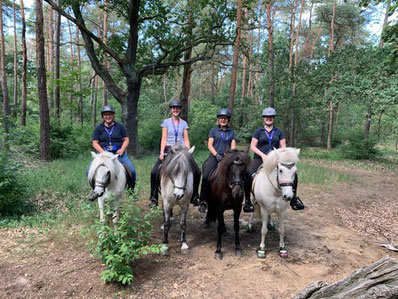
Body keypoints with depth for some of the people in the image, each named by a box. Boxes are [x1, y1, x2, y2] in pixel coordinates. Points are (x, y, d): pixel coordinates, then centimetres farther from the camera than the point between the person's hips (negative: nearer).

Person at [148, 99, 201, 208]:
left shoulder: (184, 123, 10)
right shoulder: (166, 122, 6)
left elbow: (186, 140, 7)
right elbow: (164, 139, 1)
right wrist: (162, 152, -11)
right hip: (168, 150, -1)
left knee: (197, 172, -9)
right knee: (154, 172, -16)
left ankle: (194, 197, 8)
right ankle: (154, 198, -1)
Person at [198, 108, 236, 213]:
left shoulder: (231, 132, 18)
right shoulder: (213, 130, 10)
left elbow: (233, 146, 11)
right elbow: (210, 145, 3)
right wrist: (216, 155, -12)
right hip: (214, 156, -2)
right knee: (206, 176, -22)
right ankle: (203, 201, -14)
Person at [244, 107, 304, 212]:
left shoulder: (279, 132, 11)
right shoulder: (258, 131, 6)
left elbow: (283, 147, 8)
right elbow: (252, 146, 0)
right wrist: (263, 155, -13)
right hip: (259, 159, -2)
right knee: (248, 175, -25)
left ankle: (294, 199, 6)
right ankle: (247, 200, -9)